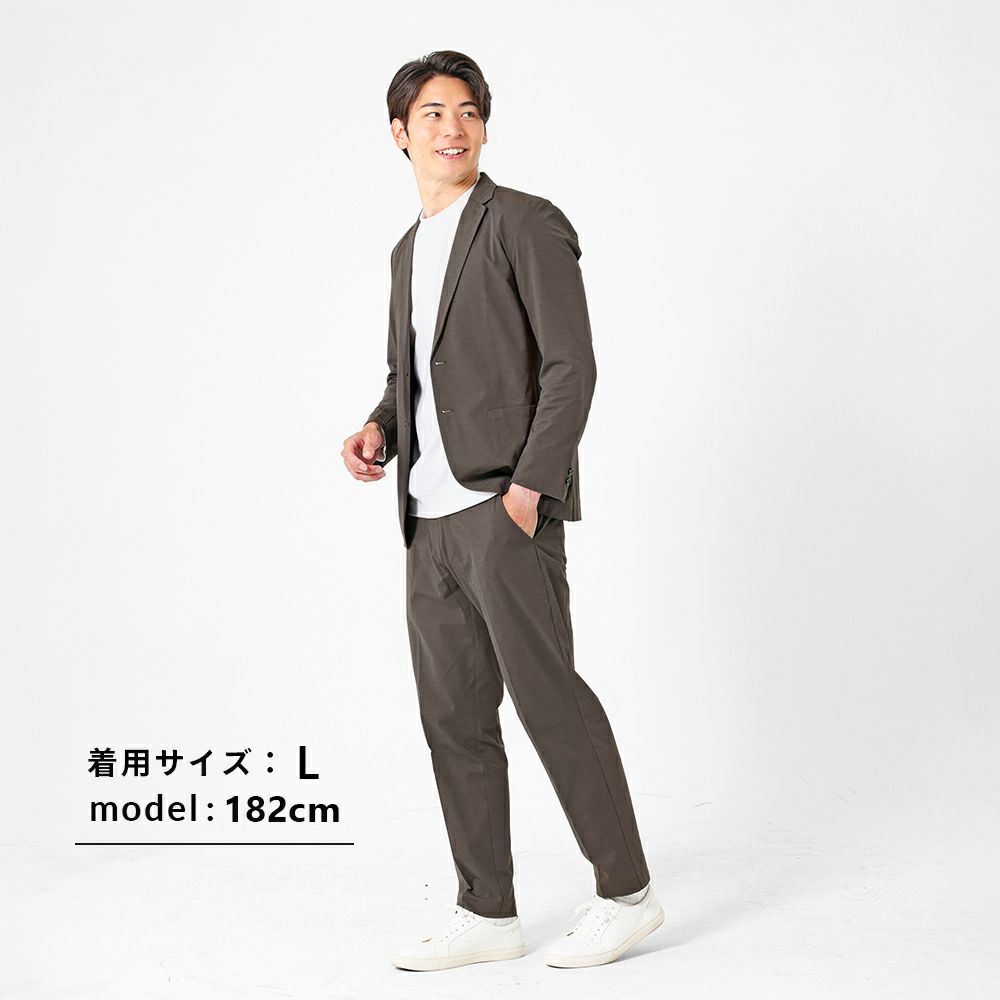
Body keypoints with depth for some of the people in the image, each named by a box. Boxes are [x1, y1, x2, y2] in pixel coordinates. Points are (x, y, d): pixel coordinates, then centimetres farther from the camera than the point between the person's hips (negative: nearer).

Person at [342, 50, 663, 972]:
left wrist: (525, 491, -17)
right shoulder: (410, 251, 21)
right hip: (432, 518, 8)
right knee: (455, 715, 7)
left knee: (545, 691, -9)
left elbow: (572, 366, -9)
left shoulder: (526, 223, -2)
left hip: (506, 504, -7)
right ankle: (487, 914, 15)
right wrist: (378, 431, 8)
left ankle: (625, 892, 5)